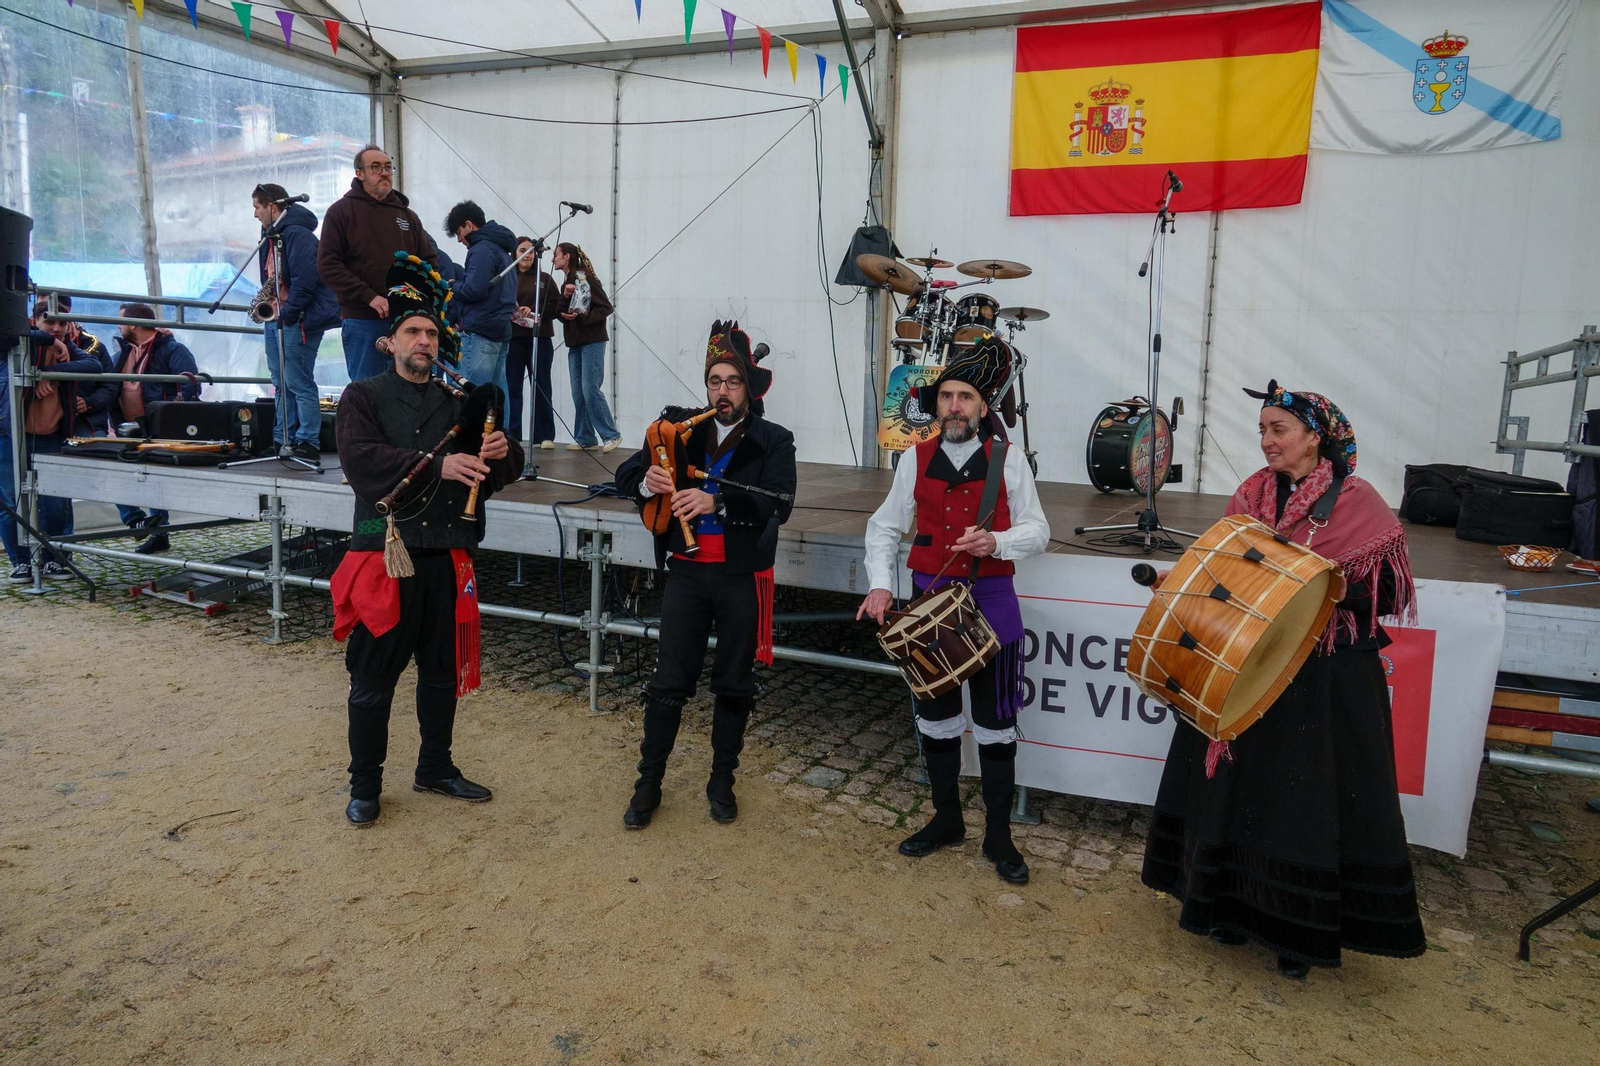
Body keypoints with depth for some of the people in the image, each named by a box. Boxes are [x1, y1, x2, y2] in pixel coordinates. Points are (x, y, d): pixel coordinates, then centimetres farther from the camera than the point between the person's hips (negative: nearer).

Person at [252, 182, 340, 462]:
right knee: (281, 384, 14)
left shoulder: (297, 233, -14)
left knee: (299, 383, -10)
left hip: (299, 320, -11)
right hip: (276, 319, 11)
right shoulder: (273, 234, 18)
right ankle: (282, 439, 22)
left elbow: (305, 279, -23)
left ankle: (308, 444, -7)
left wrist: (288, 313, -19)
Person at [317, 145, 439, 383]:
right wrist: (370, 297, -16)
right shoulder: (341, 211, 3)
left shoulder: (406, 214, 17)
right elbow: (327, 265, -5)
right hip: (362, 321, -4)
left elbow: (430, 260, 17)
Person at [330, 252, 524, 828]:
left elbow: (500, 472, 8)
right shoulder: (363, 397, 1)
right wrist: (438, 466, -28)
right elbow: (359, 458, -17)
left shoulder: (458, 403, 12)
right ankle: (365, 786, 21)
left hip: (447, 559, 4)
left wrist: (503, 453, -17)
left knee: (444, 671, 15)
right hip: (385, 557, -4)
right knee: (374, 678, 4)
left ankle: (435, 768, 32)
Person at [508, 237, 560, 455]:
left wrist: (534, 312, -11)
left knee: (541, 386, 3)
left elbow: (556, 306, 3)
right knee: (512, 387, 1)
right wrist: (510, 314, -20)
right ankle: (511, 435, 5)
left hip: (540, 339, 1)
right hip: (512, 338, -1)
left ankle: (545, 435, 6)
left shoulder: (545, 279, 12)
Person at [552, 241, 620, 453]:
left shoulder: (585, 279, -8)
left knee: (590, 390, -12)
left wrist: (581, 317, -20)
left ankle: (611, 435, -4)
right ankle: (585, 438, 9)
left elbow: (606, 307, -13)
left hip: (592, 342, -8)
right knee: (578, 393, 5)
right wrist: (565, 297, -8)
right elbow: (560, 314, 9)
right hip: (575, 343, 8)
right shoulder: (567, 282, 17)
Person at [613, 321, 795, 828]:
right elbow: (625, 474, 4)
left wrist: (717, 501, -31)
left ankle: (722, 782, 27)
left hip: (742, 577, -1)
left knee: (734, 684, 11)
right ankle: (649, 783, 18)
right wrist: (646, 478, -20)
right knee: (669, 680, 4)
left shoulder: (773, 441, -3)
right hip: (687, 572, 1)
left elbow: (779, 504, -18)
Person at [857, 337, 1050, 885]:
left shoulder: (1008, 458, -3)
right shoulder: (916, 459, 2)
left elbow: (1037, 531, -2)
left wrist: (997, 542, -22)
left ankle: (998, 835, 22)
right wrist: (880, 583, -6)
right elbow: (884, 527, 8)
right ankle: (946, 819, 33)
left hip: (992, 602, -2)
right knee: (936, 716, 14)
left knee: (996, 724, 6)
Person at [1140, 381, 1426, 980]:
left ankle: (1301, 930, 20)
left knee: (1311, 794, 3)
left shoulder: (1356, 503, -7)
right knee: (1239, 782, 11)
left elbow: (1386, 591, -8)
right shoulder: (1251, 496, 6)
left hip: (1327, 679, -4)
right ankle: (1236, 904, 29)